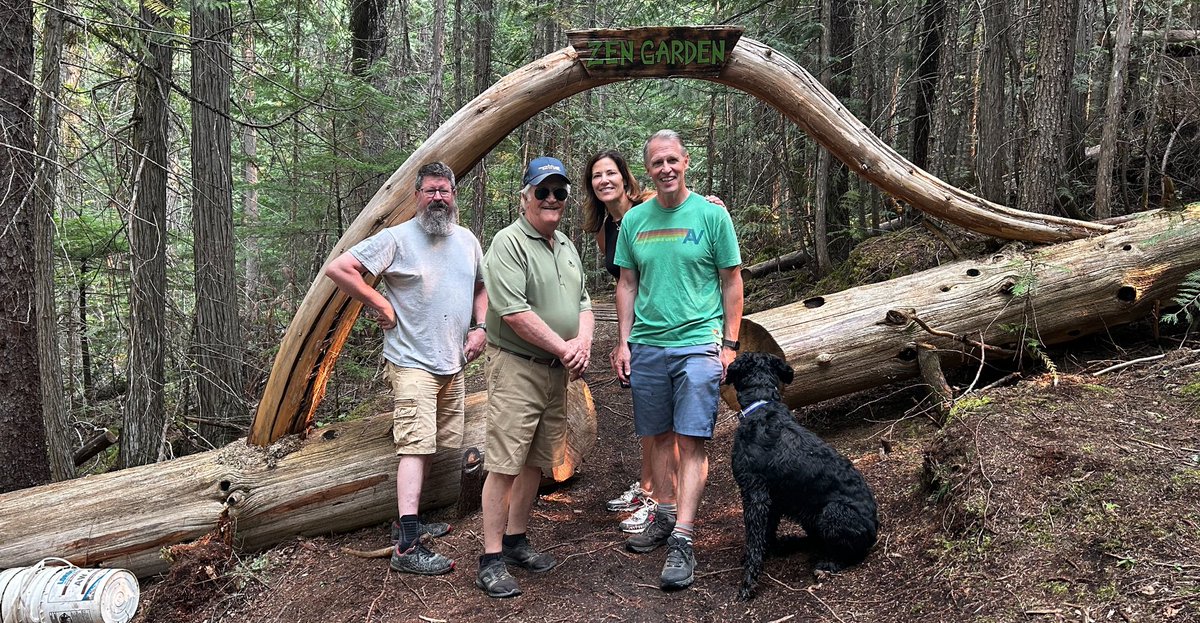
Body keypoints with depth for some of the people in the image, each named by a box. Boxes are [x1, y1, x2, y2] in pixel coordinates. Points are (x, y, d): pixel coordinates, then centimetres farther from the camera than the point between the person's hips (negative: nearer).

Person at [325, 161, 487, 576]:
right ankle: (407, 546, -17)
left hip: (453, 363, 7)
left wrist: (480, 327, 8)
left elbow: (481, 287, 24)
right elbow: (338, 269, -11)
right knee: (416, 445, -14)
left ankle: (409, 521, 27)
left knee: (429, 446, 14)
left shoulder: (467, 240, 11)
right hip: (412, 361, -7)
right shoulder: (397, 238, -8)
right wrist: (381, 305, -12)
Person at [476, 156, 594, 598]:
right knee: (504, 465, -7)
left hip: (557, 372, 8)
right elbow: (513, 312, -19)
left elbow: (582, 302, 20)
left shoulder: (567, 247, 16)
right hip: (516, 368, -8)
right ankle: (491, 560, 1)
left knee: (536, 462, 13)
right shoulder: (509, 243, -11)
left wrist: (583, 340, -2)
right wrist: (564, 348, -13)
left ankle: (516, 541, 27)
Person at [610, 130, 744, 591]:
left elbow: (732, 282, 2)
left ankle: (682, 542, -7)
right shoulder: (634, 220, 8)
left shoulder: (711, 214, -1)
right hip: (646, 346, 4)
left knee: (691, 440, -7)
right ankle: (666, 516, 27)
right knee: (660, 437, 12)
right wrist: (623, 341, 8)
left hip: (698, 344, -4)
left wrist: (730, 343, -3)